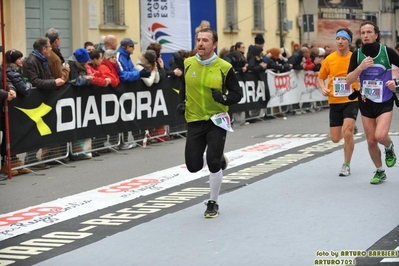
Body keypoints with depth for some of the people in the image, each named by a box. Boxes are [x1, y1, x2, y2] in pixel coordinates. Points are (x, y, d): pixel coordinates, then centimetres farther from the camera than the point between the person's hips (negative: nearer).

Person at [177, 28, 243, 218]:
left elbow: (237, 93, -4)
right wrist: (181, 102, 3)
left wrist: (224, 98, -24)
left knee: (213, 164, -8)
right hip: (194, 121, 3)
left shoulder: (224, 68, -10)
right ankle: (219, 160, 37)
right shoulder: (188, 64, -1)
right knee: (193, 166, 2)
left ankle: (213, 204, 13)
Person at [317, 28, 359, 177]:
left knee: (347, 133, -19)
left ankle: (346, 166, 0)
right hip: (334, 102, 3)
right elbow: (320, 78, 12)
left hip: (351, 100, -3)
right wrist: (323, 88, -8)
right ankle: (350, 128, 44)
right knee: (335, 139, 5)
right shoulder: (329, 59, 0)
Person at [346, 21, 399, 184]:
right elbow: (349, 80, -7)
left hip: (385, 102, -3)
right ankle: (380, 172, 27)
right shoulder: (357, 55, -5)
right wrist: (360, 67, -22)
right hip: (366, 102, 3)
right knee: (371, 140, 6)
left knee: (380, 136, -21)